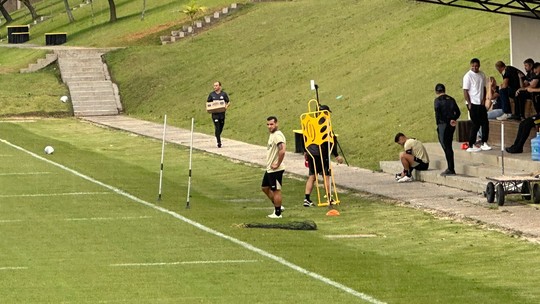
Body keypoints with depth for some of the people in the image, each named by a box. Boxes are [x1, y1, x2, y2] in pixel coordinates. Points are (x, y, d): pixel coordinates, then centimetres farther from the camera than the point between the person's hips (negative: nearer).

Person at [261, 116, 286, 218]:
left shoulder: (278, 135, -20)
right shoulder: (272, 134, 13)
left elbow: (282, 151, -32)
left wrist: (277, 164, -23)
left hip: (276, 170, -11)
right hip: (269, 169, 11)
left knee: (276, 190, -2)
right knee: (265, 187, 19)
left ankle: (277, 213, 7)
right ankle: (278, 206, 27)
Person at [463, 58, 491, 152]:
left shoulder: (482, 75, 9)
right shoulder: (468, 76, -9)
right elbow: (465, 91, -10)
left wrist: (484, 99, 2)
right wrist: (469, 104, -14)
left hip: (481, 103, 6)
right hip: (473, 104, -6)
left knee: (485, 123, 4)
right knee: (476, 125, -5)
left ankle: (484, 143, 13)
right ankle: (471, 146, 2)